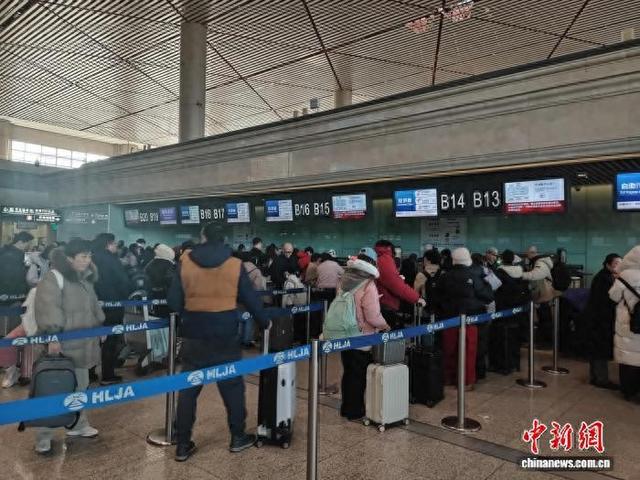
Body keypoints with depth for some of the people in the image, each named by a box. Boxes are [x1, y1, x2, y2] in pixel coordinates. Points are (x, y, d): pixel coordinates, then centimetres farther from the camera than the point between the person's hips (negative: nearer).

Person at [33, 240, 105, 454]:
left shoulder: (86, 278, 12)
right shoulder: (54, 278, -14)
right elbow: (48, 309, -22)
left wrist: (100, 325, 22)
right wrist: (52, 335, -28)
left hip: (82, 344, 8)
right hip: (61, 346, -8)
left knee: (80, 386, 19)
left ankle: (78, 425, 35)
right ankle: (43, 436, 14)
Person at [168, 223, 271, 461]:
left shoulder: (184, 263, -2)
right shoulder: (235, 265, -4)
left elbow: (173, 302, -2)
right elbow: (251, 299, 2)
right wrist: (264, 321, 18)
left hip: (194, 335, 1)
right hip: (226, 336, -1)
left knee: (188, 388, 11)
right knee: (232, 386, 13)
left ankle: (183, 444, 17)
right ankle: (238, 437, 24)